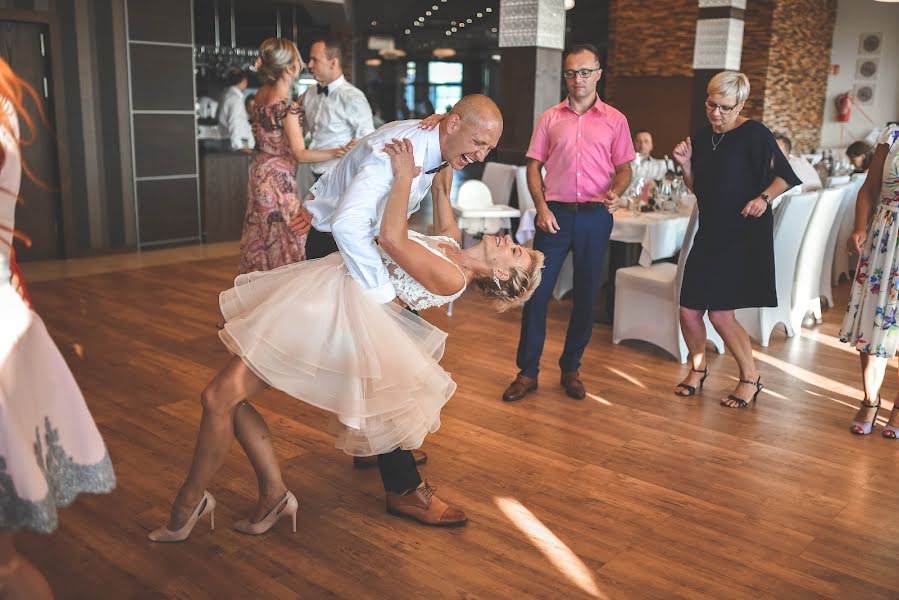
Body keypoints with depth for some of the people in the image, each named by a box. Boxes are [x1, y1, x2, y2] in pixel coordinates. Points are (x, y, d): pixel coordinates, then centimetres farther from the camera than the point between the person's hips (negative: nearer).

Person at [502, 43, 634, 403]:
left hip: (595, 215, 0)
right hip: (555, 213, 0)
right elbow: (534, 167, 7)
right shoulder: (550, 118, 8)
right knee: (537, 290, -2)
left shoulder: (614, 120, 7)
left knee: (586, 295, 6)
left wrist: (615, 192, -15)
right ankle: (527, 371, 8)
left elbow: (624, 169, 6)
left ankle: (571, 369, 21)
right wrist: (541, 207, -6)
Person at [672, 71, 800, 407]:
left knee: (720, 314, -8)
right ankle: (697, 369, 28)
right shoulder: (702, 138, 9)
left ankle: (750, 379, 14)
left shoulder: (755, 134, -9)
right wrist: (685, 164, 0)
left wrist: (764, 197, -22)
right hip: (709, 234, 6)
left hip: (744, 235, -6)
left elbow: (786, 176, -5)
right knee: (689, 310, 3)